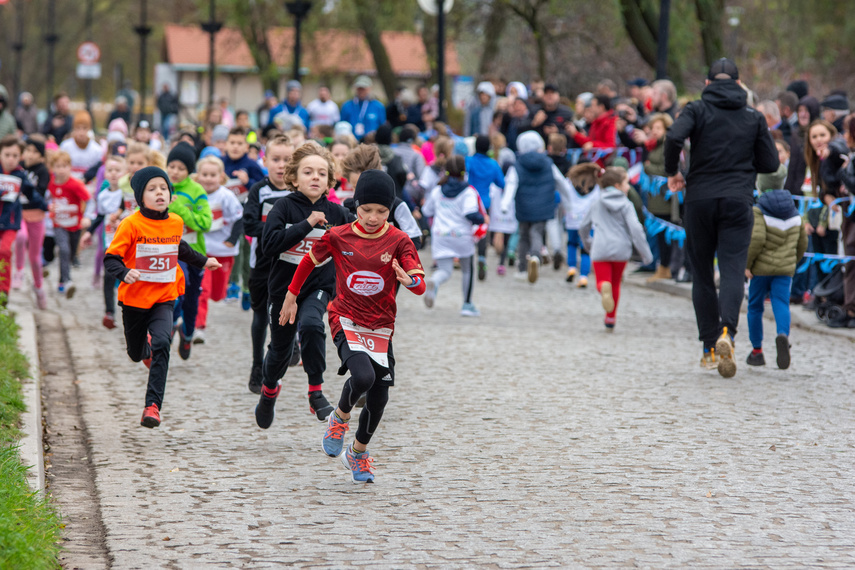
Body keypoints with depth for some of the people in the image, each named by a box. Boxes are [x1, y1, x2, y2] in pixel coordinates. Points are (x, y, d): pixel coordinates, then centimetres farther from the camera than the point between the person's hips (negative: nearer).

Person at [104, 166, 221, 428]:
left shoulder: (176, 222, 1)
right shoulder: (131, 224, -14)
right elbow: (111, 259, -14)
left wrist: (202, 261, 27)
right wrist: (125, 274, -33)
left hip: (164, 298, 1)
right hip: (134, 298, -1)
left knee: (161, 344, -23)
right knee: (136, 354, 16)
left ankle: (153, 405, -26)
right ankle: (146, 347, 56)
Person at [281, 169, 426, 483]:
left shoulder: (399, 242, -6)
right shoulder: (338, 237, -5)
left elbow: (420, 286, -14)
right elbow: (310, 260, 13)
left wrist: (409, 280, -37)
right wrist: (291, 295, 18)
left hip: (381, 327, 2)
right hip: (346, 321, -2)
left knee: (379, 397, 2)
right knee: (363, 376, -28)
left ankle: (358, 453, 29)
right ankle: (339, 418, 4)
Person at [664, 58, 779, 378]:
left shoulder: (697, 110, 2)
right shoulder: (754, 118, 9)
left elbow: (674, 138, -16)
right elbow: (770, 163, 8)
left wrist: (672, 173, -1)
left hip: (699, 199, 0)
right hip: (738, 201, 0)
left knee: (702, 274, 10)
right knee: (733, 270, -6)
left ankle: (710, 348, 9)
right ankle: (726, 332, -32)